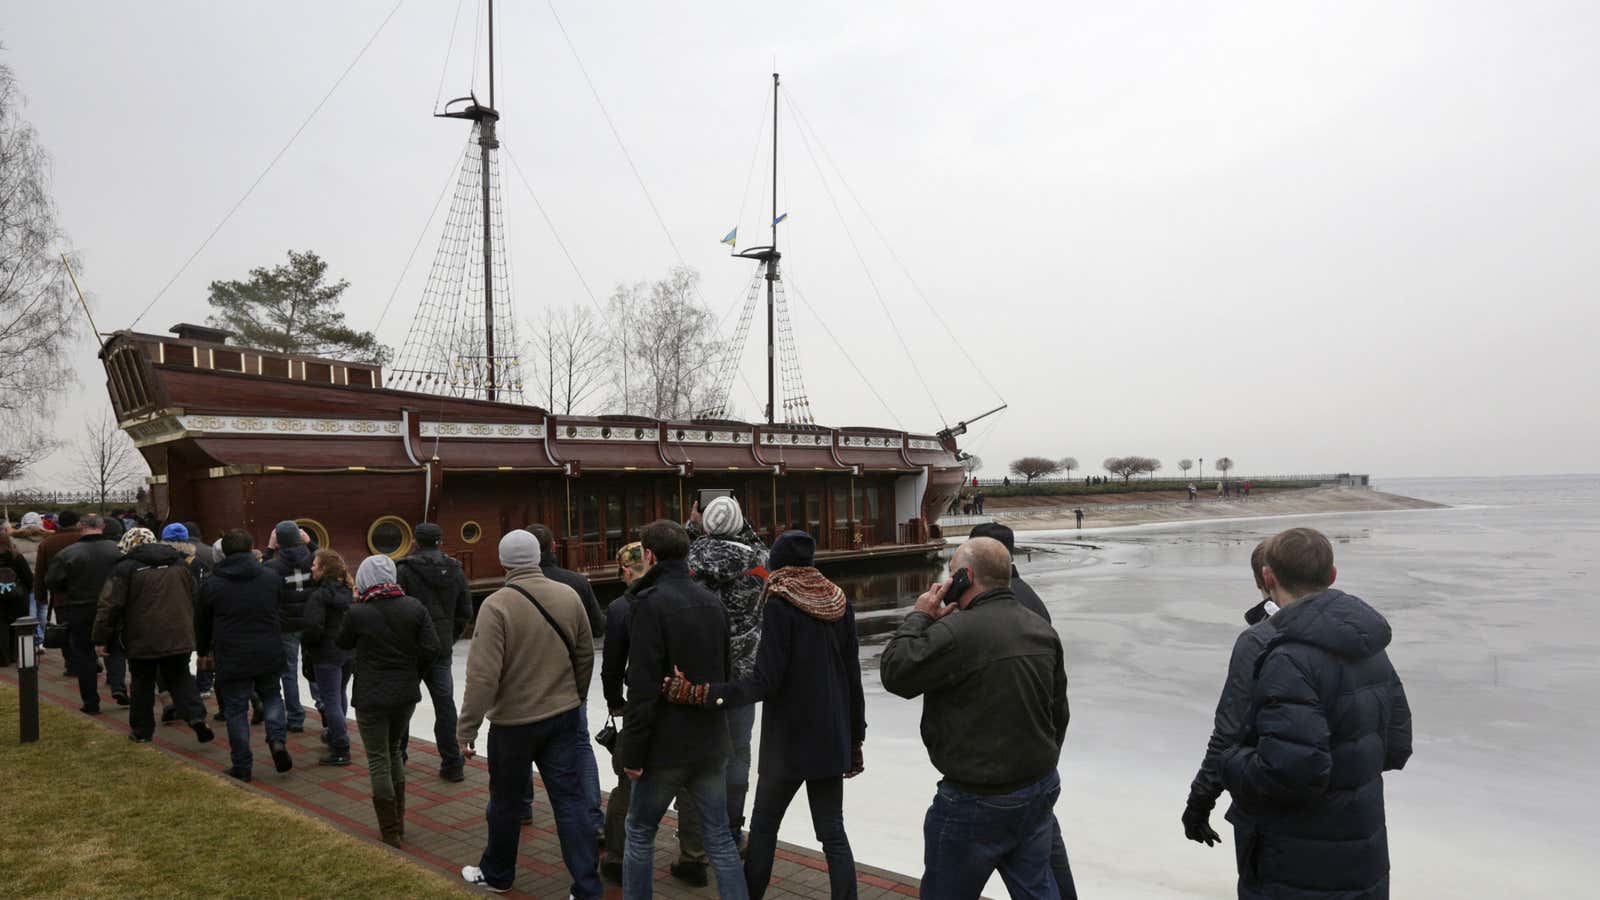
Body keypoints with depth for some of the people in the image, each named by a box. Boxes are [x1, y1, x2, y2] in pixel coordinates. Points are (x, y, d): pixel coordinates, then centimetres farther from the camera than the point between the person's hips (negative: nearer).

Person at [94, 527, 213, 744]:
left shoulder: (125, 568, -5)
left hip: (142, 640, -3)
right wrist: (189, 629, 26)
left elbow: (110, 606, -7)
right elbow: (194, 598, 16)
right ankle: (196, 716, -6)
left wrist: (101, 639, 2)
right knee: (181, 679, 12)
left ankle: (142, 731, 20)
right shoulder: (179, 563, 10)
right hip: (179, 637, 3)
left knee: (143, 685, 12)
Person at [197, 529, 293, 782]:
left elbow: (202, 623, 9)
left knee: (236, 709, 8)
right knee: (272, 695, 22)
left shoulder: (211, 584, -3)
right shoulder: (272, 577, -2)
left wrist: (204, 652, 24)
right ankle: (277, 739, 1)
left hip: (232, 658, -1)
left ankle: (242, 766, 12)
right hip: (270, 654, 1)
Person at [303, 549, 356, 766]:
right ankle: (335, 733, 41)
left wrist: (306, 645, -4)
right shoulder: (348, 590, 5)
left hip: (327, 654, -8)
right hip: (349, 650, 8)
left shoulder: (319, 595, -17)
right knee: (340, 694, 24)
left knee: (331, 700, -1)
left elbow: (313, 628, -22)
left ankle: (341, 750, 2)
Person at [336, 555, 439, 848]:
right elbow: (431, 648, -7)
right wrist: (412, 675, 7)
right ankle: (398, 823, 27)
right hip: (406, 694, 4)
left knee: (378, 761, 7)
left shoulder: (357, 612, -13)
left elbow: (342, 642, 6)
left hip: (371, 697, -4)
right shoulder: (414, 607, -5)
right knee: (394, 752, 21)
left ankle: (390, 833, 12)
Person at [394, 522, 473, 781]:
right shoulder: (455, 570, 4)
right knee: (445, 703, 9)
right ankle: (452, 765, 9)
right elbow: (466, 611, 6)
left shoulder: (405, 570, -12)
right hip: (442, 648, 4)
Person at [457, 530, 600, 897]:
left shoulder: (497, 605, -17)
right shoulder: (569, 596, -4)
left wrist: (466, 730, -11)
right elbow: (585, 656, 5)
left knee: (505, 801, 17)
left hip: (513, 721, -3)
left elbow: (483, 675, -20)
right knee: (571, 800, 8)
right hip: (563, 717, 3)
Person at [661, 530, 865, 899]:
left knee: (764, 824, 14)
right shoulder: (839, 603, 3)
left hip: (790, 737, -4)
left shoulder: (780, 605, -13)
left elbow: (765, 681, -21)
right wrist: (855, 739, 14)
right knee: (832, 831, 10)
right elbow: (852, 678, 6)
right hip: (831, 736, 5)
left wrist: (702, 693, -23)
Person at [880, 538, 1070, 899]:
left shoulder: (957, 632, -25)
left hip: (977, 802, -7)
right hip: (1040, 792, 7)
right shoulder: (1043, 630, 3)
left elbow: (894, 672, -15)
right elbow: (1058, 711, 13)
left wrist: (919, 617, -3)